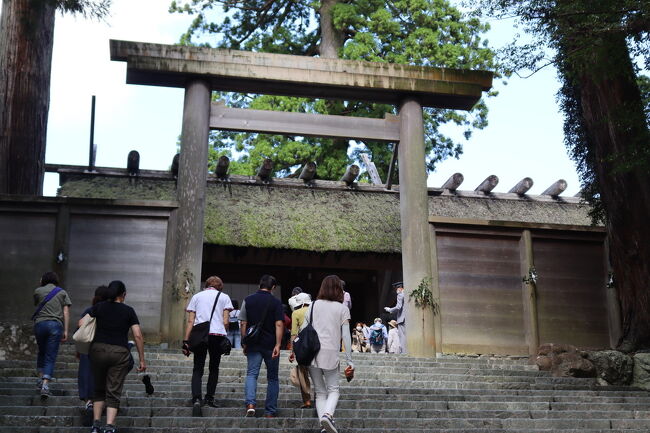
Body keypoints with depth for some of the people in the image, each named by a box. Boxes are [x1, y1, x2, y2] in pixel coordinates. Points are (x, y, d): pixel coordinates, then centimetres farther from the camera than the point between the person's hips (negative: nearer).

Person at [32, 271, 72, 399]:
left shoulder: (38, 291, 10)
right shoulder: (62, 292, 11)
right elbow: (66, 312, 4)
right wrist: (66, 331, 3)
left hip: (40, 323, 1)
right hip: (56, 324, -1)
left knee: (41, 352, 24)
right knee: (51, 356, -2)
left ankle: (41, 378, 23)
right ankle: (45, 385, -13)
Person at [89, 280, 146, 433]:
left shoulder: (99, 307, 9)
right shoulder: (129, 311, 5)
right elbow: (138, 336, -1)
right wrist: (142, 360, 3)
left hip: (98, 350, 2)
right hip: (120, 352, -2)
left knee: (99, 390, 18)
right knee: (114, 393, 2)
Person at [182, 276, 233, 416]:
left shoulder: (196, 296, 16)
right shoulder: (224, 297, 12)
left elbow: (190, 321, 8)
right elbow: (226, 321, 3)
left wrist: (186, 341, 7)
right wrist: (225, 337, 18)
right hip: (217, 334, -1)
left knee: (198, 369, 1)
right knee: (214, 367, 15)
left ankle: (196, 399, -17)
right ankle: (209, 398, 12)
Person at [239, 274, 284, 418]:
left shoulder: (248, 300, 4)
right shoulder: (276, 302, -3)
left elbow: (243, 323, 4)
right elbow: (279, 324, -11)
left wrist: (244, 343, 10)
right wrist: (278, 345, -13)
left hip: (253, 344, 1)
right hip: (270, 344, -1)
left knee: (251, 373, 2)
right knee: (272, 377, 9)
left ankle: (250, 403, -22)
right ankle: (270, 411, 11)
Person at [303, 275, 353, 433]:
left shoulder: (313, 305, 10)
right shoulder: (342, 309, 4)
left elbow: (303, 330, 8)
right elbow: (346, 336, -1)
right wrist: (349, 360, 2)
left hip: (311, 353, 2)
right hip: (330, 353, -2)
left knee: (320, 392, 12)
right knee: (333, 389, 9)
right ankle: (327, 414, -17)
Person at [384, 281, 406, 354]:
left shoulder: (400, 295, -7)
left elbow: (398, 307, -15)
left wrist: (389, 310, 0)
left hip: (402, 319, -7)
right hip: (408, 319, 8)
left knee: (402, 336, -8)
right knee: (407, 337, 8)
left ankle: (403, 352, -11)